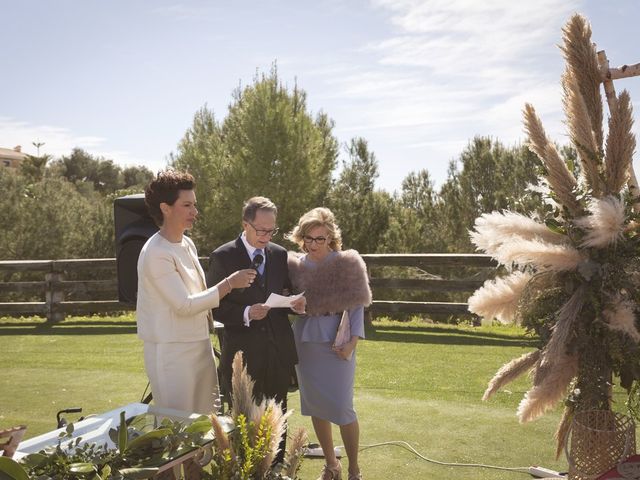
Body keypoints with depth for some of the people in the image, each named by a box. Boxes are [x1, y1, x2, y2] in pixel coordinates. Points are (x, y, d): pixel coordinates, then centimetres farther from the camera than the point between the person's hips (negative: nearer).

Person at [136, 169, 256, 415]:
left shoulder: (187, 244, 9)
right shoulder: (156, 254, -18)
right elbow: (184, 305, -19)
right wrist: (229, 284, -16)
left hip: (199, 344, 8)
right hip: (171, 351, -8)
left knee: (207, 418, 13)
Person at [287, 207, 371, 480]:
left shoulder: (347, 263, -5)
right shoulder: (294, 265, 3)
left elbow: (357, 305, -5)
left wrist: (352, 341, -13)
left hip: (336, 342, -4)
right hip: (305, 342, 4)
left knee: (342, 407, -5)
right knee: (314, 405, 10)